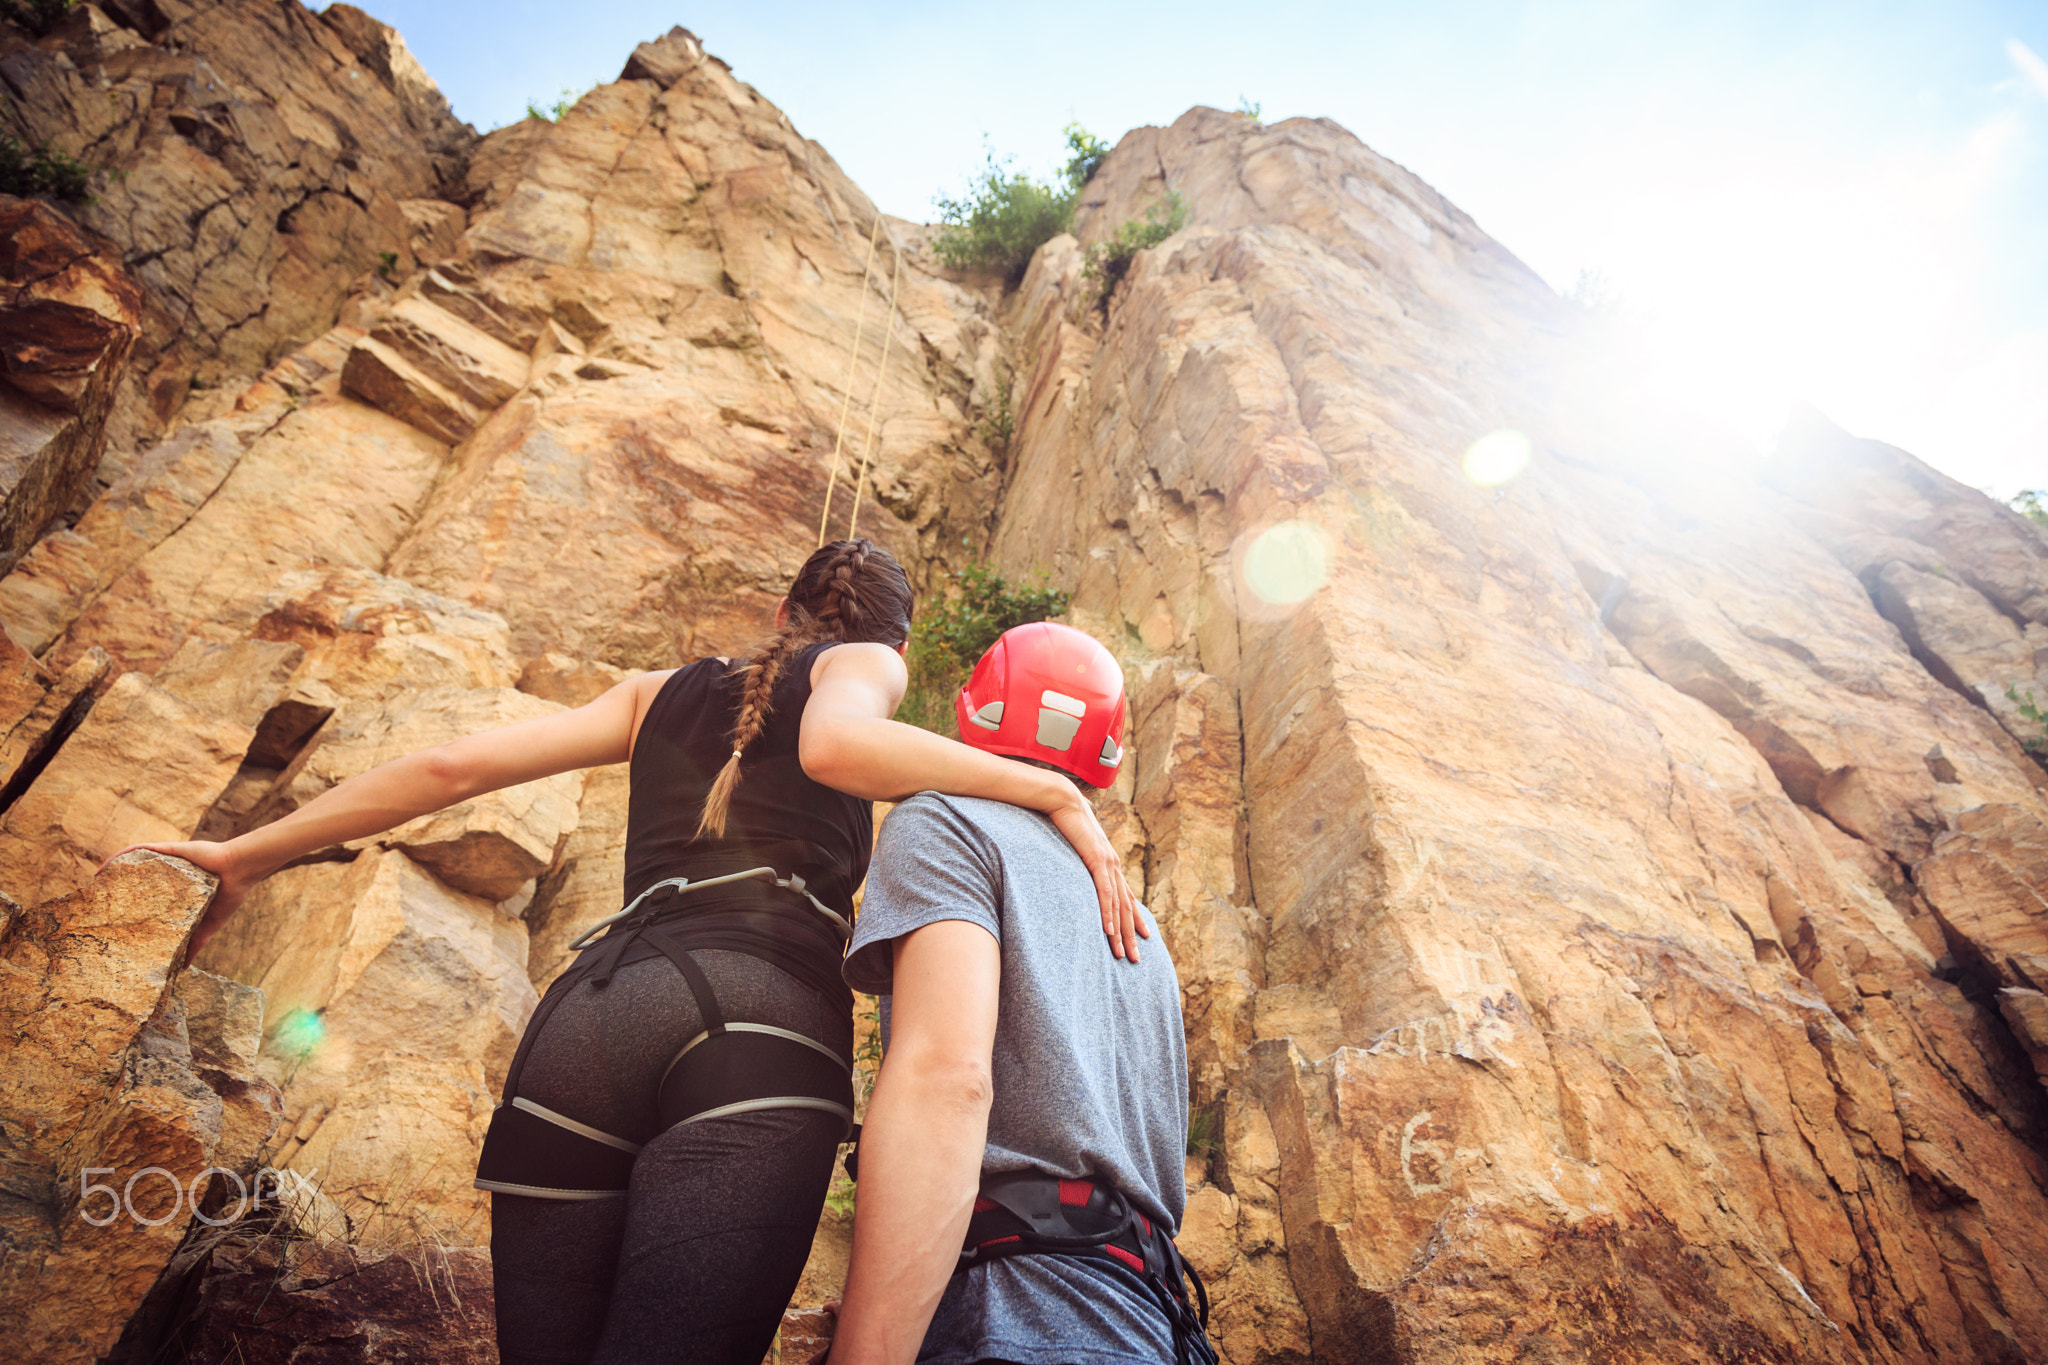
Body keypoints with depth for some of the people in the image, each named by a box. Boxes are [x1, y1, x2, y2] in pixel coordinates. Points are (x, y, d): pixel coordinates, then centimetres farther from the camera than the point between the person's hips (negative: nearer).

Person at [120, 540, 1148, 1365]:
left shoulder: (662, 693, 30)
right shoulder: (863, 660, 18)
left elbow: (453, 766, 23)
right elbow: (836, 744, -8)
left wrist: (247, 854, 32)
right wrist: (1053, 790, -4)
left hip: (583, 1016, 5)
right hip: (759, 1018, -5)